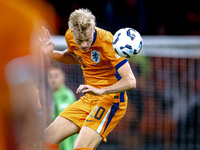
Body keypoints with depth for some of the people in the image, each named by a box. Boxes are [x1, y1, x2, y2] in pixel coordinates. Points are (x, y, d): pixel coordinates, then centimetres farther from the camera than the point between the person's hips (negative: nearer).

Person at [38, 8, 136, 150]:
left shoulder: (107, 41, -23)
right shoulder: (70, 36, -2)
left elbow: (130, 81, -26)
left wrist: (100, 90, -38)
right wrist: (51, 53, 6)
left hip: (110, 100, -7)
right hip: (88, 100, 7)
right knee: (48, 138, -1)